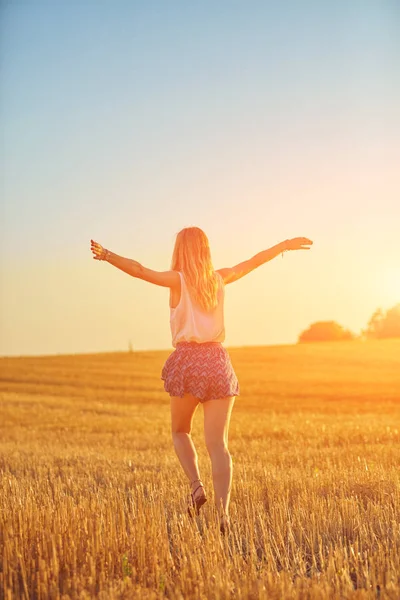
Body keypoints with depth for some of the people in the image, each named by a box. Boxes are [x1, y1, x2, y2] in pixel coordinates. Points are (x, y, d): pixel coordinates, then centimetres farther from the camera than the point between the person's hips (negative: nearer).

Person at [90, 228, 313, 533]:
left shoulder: (177, 279, 0)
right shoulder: (219, 278, 12)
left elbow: (139, 270, -17)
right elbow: (254, 262, 27)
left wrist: (108, 255, -26)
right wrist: (284, 245, 41)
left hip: (188, 360, -3)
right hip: (218, 362, 3)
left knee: (180, 431, 21)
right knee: (218, 443, 1)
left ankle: (197, 485, -1)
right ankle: (224, 512, -12)